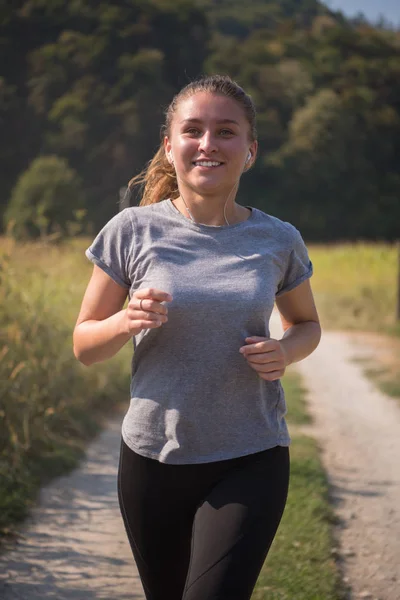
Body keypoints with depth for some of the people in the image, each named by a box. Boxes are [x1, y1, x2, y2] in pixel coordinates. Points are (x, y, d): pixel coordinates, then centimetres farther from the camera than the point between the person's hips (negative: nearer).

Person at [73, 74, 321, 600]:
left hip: (251, 462, -1)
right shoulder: (132, 231, -5)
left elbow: (306, 323, 17)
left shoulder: (279, 242, -2)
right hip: (154, 458, 1)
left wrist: (286, 350, -7)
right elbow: (85, 348, 2)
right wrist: (127, 322, -20)